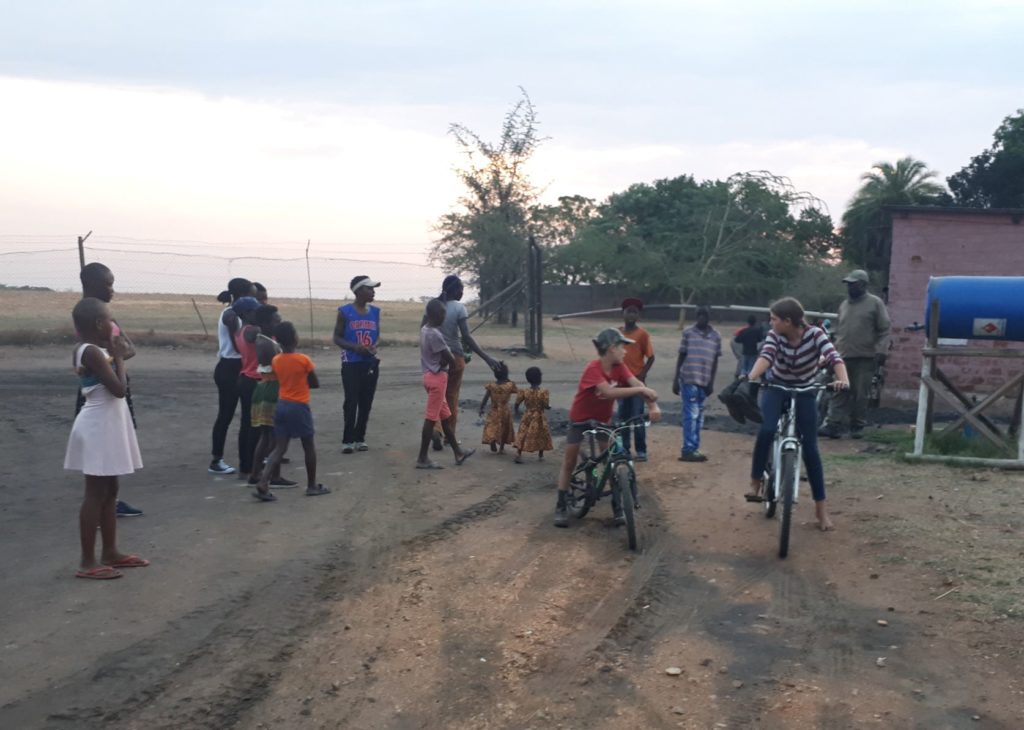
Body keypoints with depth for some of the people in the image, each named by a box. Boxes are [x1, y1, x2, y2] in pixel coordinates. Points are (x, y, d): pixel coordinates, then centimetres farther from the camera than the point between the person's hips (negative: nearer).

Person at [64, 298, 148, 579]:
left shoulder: (92, 350, 10)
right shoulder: (92, 352, -19)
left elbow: (117, 385, 14)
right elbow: (119, 389, -22)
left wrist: (114, 354, 5)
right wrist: (118, 356, -12)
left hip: (107, 425, 10)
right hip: (98, 427, -10)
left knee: (109, 491, 15)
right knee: (96, 494, -6)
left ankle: (110, 552, 23)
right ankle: (88, 562, 0)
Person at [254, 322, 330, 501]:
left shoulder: (276, 360, 2)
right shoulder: (304, 360, -13)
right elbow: (316, 384, -3)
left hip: (281, 405, 5)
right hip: (299, 407, -5)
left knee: (280, 448, 6)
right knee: (309, 446, 11)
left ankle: (263, 485, -8)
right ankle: (312, 486, 21)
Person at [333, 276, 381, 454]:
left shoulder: (375, 311, 8)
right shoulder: (345, 311, -5)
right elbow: (337, 338, -2)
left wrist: (375, 346, -6)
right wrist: (355, 347, -19)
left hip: (371, 363, 4)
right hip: (351, 364, -4)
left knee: (366, 402, 6)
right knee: (351, 402, -6)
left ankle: (360, 438, 16)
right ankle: (347, 440, 2)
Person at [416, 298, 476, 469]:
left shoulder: (425, 329, 8)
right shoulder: (434, 334, -21)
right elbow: (450, 359, -18)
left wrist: (445, 359, 3)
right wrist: (450, 364, 3)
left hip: (432, 375, 10)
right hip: (438, 377, -10)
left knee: (445, 416, 16)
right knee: (431, 418, -4)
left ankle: (458, 453, 27)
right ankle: (422, 458, 0)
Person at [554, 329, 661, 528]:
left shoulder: (619, 368, -12)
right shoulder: (593, 368, -30)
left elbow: (637, 384, -23)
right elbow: (609, 392, -43)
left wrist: (653, 406, -40)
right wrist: (641, 390, -44)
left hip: (602, 419, 5)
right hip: (580, 419, -5)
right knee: (569, 462, 3)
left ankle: (617, 506, 11)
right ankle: (561, 506, 12)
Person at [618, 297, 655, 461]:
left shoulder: (642, 334, -8)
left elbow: (650, 357, -6)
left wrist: (641, 376, -14)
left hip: (636, 381, -4)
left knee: (638, 417, -1)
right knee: (623, 416, 9)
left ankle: (641, 450, 6)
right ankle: (624, 449, 18)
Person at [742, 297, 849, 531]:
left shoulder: (815, 335, -21)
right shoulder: (775, 336, -18)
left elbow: (834, 358, -35)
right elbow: (765, 356, -36)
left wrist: (843, 380, -55)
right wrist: (752, 377, -57)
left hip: (804, 391, 0)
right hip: (776, 387, 0)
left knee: (810, 447, -4)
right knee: (767, 429, -29)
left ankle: (821, 508, 6)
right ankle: (755, 483, -13)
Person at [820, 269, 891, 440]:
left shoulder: (875, 303, 1)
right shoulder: (844, 305, 17)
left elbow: (885, 329, -3)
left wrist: (880, 350, -12)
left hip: (865, 357, -4)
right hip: (844, 357, 4)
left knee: (861, 395, 1)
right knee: (840, 393, -2)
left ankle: (858, 427, 11)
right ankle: (834, 425, -4)